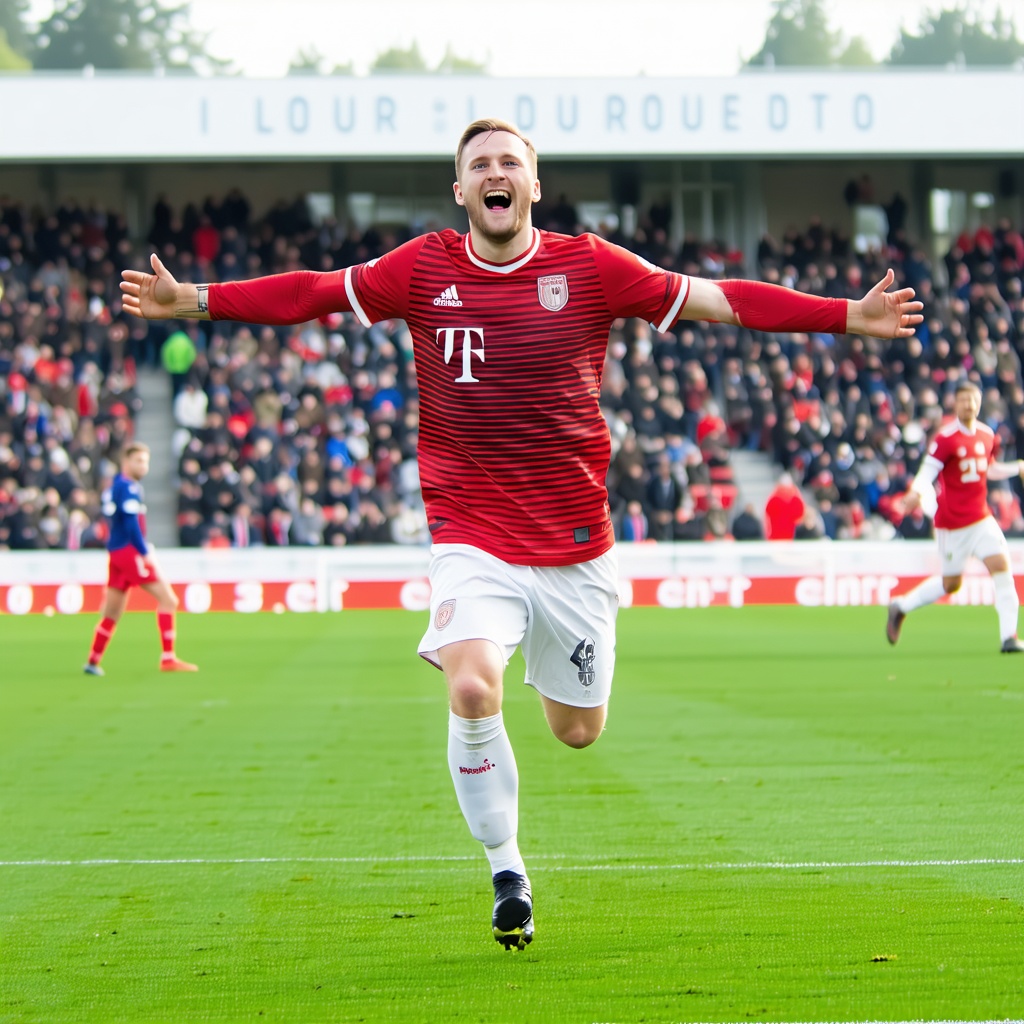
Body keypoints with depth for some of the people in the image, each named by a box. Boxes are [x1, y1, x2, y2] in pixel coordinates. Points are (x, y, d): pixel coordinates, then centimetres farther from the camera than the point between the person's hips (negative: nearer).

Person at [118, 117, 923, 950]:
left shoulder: (589, 267, -2)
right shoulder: (423, 270, -1)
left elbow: (717, 300, -1)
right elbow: (310, 294, 4)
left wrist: (850, 317, -5)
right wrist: (189, 300, -3)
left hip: (575, 541, 1)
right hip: (471, 536, -1)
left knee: (578, 730, 10)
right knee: (472, 692, -25)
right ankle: (507, 873, -4)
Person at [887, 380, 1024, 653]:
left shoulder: (987, 435, 6)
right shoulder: (945, 439, -13)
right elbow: (926, 473, -17)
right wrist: (916, 493, -37)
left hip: (981, 517, 5)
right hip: (951, 520, -5)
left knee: (1001, 564, -12)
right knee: (951, 583, 4)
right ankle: (900, 607, 26)